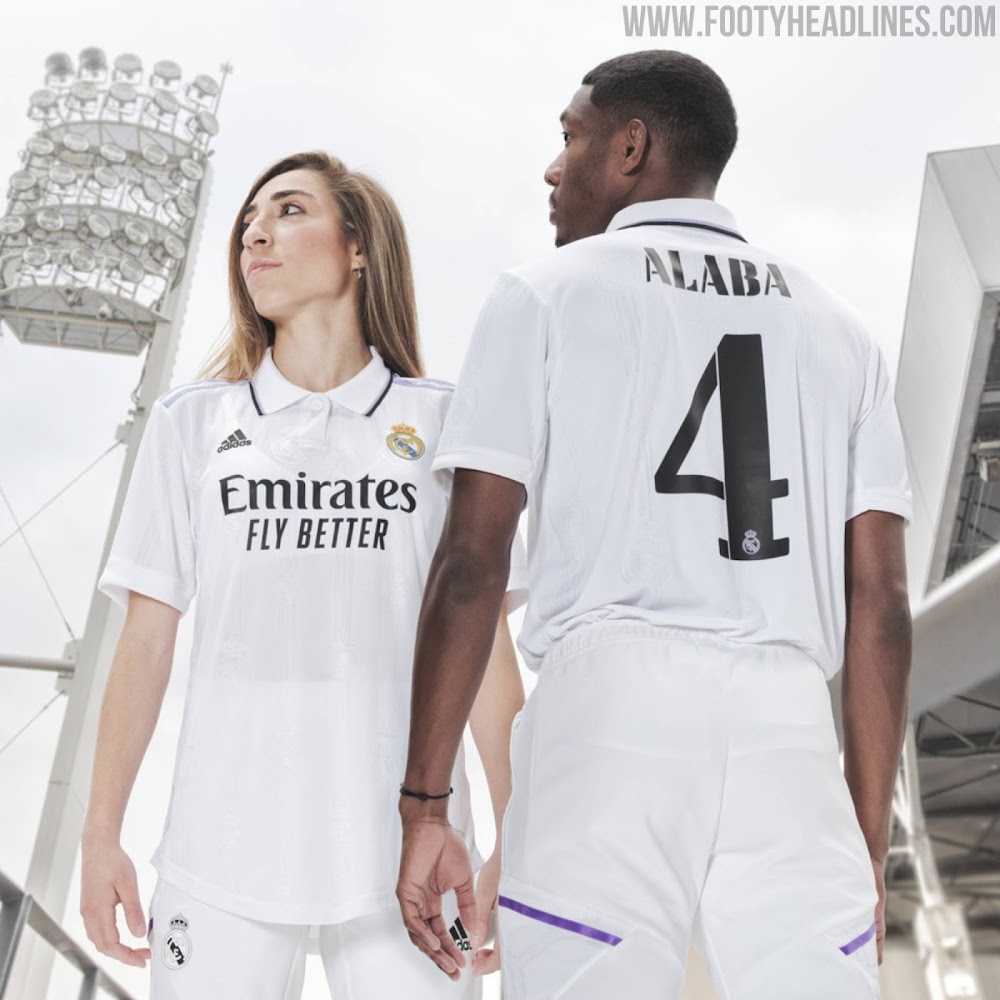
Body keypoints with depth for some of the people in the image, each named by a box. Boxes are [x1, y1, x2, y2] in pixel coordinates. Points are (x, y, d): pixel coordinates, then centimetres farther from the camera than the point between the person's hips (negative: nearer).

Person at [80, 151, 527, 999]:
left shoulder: (443, 423, 4)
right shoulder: (191, 423, 9)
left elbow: (484, 642, 1)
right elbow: (148, 637, 8)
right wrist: (102, 833, 5)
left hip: (402, 846, -1)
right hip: (224, 844, 2)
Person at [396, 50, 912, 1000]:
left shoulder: (545, 291, 9)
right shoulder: (836, 326, 19)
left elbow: (472, 559, -2)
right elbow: (879, 599, 12)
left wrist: (424, 806, 2)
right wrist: (870, 844, 16)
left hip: (609, 700, -3)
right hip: (789, 725, 4)